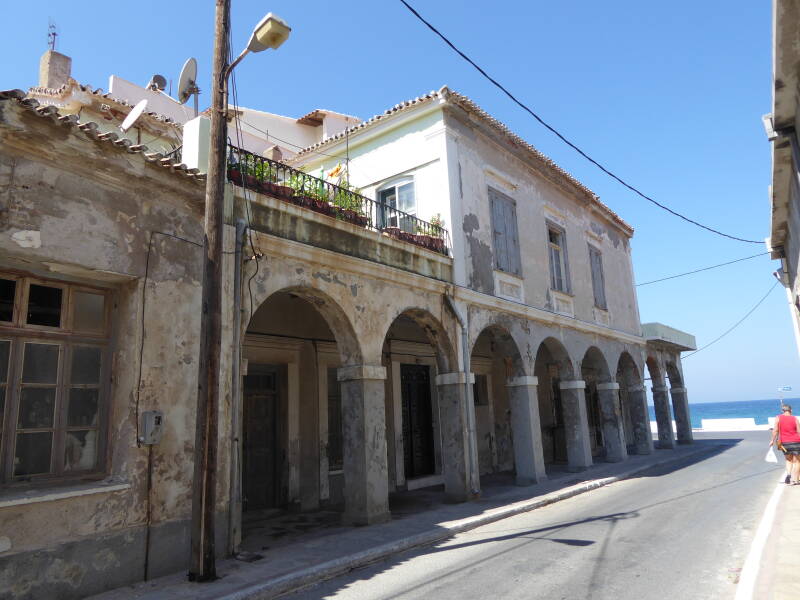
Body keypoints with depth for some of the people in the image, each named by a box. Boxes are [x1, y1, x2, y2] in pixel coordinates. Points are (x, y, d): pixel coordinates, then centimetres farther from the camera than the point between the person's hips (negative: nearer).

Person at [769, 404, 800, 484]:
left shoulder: (778, 418, 0)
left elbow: (775, 430, -3)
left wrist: (773, 440, 4)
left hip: (784, 443, 1)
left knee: (789, 460, 21)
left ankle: (788, 474, 0)